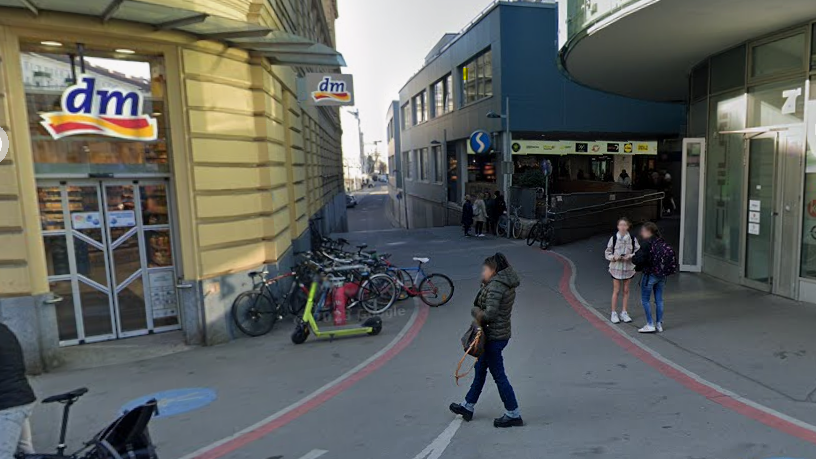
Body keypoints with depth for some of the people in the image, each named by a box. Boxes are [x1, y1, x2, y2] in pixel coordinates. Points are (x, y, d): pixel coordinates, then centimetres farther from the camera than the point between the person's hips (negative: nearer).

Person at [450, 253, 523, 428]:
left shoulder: (495, 285, -20)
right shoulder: (507, 284, 9)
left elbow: (490, 313, -28)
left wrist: (475, 311, -11)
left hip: (493, 336, -10)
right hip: (501, 333, 10)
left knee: (499, 375, 1)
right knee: (480, 368, 19)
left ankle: (513, 415, 12)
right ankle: (468, 406, 33)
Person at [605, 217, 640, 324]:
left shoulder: (632, 239, -4)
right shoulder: (613, 238, -6)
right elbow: (607, 253, 0)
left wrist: (630, 256, -16)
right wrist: (614, 257, -19)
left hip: (628, 267, 2)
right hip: (616, 267, -1)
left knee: (626, 291, 10)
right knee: (616, 291, 4)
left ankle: (624, 313, 23)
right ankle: (614, 313, 14)